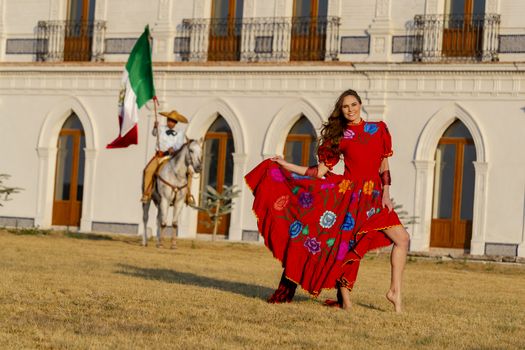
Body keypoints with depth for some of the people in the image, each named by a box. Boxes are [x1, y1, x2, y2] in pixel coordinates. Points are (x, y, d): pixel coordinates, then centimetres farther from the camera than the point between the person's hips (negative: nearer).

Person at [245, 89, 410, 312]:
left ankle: (395, 291, -5)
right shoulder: (338, 137, 8)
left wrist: (386, 193, -1)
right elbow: (319, 172, 8)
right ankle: (345, 301, 5)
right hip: (347, 193, -1)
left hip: (374, 197, 1)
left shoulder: (378, 129, 10)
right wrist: (286, 165, 6)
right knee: (343, 245, -3)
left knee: (402, 238, -12)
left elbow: (384, 166, 11)